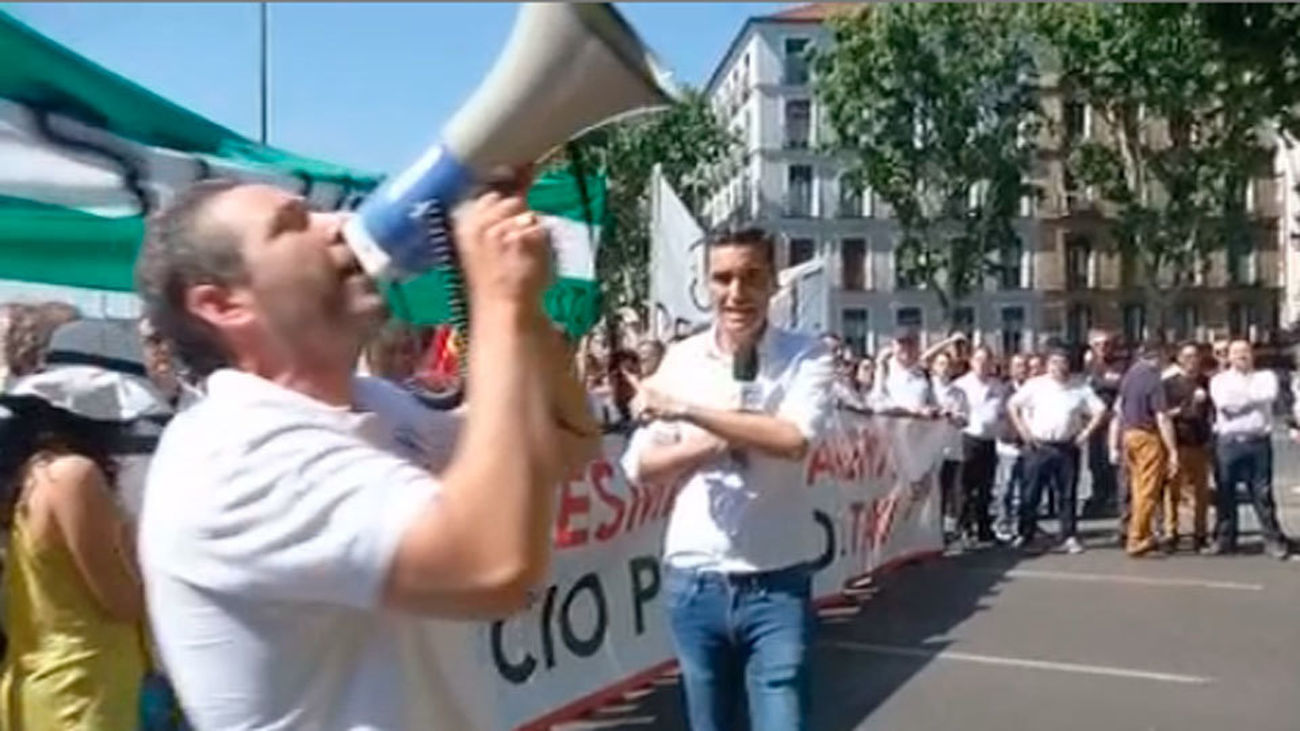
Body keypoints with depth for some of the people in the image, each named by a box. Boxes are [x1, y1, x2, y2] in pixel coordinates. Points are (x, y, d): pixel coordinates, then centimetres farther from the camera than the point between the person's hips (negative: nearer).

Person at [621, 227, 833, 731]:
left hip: (776, 583, -2)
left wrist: (684, 410, -18)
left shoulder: (806, 357, -5)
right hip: (694, 580, 3)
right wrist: (719, 441, -15)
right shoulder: (681, 359, 2)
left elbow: (792, 439, -23)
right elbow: (641, 466, 1)